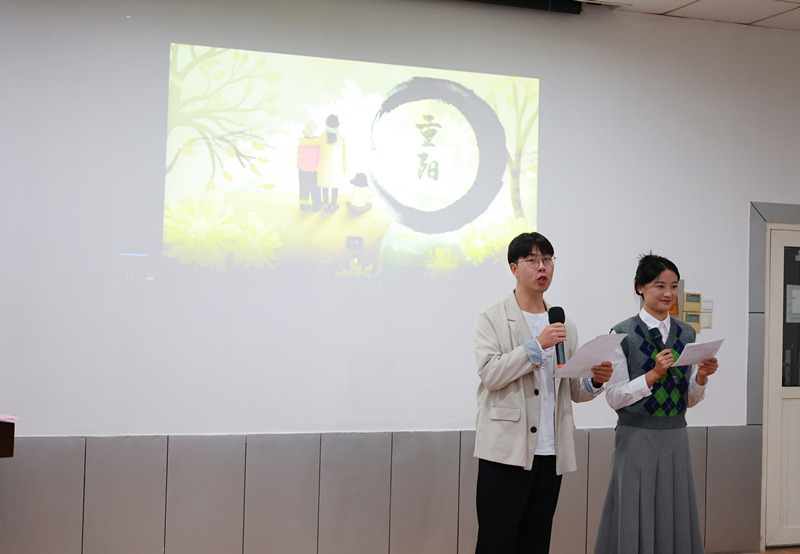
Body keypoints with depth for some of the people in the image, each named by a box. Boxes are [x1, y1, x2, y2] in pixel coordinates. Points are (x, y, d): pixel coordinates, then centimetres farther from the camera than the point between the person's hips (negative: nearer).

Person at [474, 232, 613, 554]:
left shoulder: (565, 326, 16)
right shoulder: (493, 319, 2)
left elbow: (573, 391, 16)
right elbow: (490, 374, -12)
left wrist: (595, 382, -6)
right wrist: (537, 346, -16)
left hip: (551, 454, 5)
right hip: (507, 452, -5)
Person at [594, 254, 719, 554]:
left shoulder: (687, 334, 9)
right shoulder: (624, 334, -6)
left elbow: (690, 400, 13)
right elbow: (614, 397, -8)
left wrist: (701, 376, -7)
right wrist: (654, 375, -18)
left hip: (676, 437, 5)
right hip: (636, 437, -4)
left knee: (675, 518, 9)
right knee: (635, 521, 1)